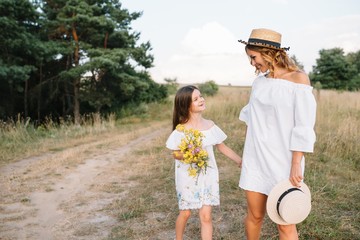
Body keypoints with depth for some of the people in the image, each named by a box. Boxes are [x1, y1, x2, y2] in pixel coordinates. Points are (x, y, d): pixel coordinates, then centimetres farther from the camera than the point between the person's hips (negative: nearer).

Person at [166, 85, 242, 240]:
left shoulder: (210, 125, -3)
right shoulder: (181, 130, -12)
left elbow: (222, 147, 7)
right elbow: (175, 154, -4)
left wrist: (241, 161, 5)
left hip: (207, 175, 2)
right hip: (187, 176, -2)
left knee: (206, 215, -2)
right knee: (185, 213, 12)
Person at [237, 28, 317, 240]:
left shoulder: (298, 79, -12)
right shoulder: (260, 80, 6)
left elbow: (304, 128, -15)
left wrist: (296, 166, -17)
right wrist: (246, 151, 16)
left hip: (283, 158, -5)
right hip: (256, 157, 5)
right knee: (255, 215, 12)